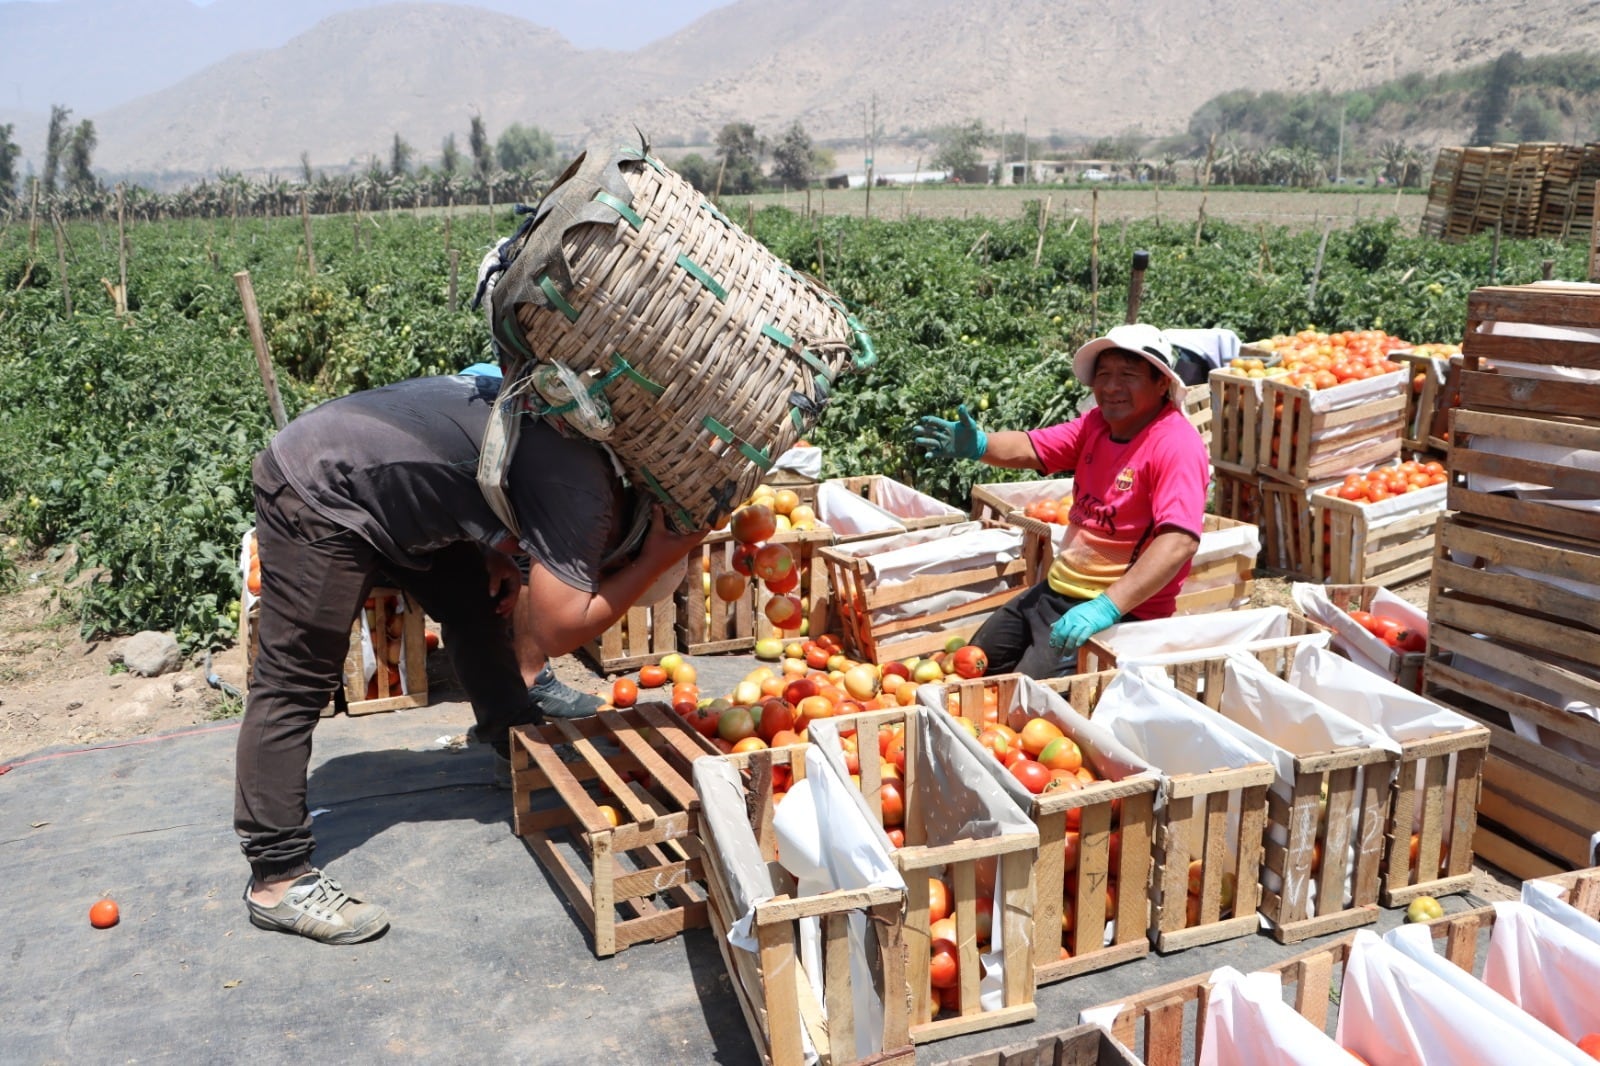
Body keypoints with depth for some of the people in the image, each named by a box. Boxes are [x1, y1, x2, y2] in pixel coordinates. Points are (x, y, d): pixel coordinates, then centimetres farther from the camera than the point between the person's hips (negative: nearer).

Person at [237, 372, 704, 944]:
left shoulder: (586, 450, 6)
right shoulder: (583, 491, -22)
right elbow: (558, 630, -23)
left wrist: (503, 563, 4)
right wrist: (662, 559, -19)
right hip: (317, 492, -10)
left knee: (475, 602, 15)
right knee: (295, 684, -8)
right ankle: (276, 879, -3)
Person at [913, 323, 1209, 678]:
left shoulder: (1177, 445, -20)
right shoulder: (1097, 424, 4)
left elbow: (1180, 541, -32)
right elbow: (1029, 449, -5)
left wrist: (1108, 607, -42)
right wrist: (978, 446, -28)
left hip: (1121, 608, -8)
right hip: (1055, 589, 8)